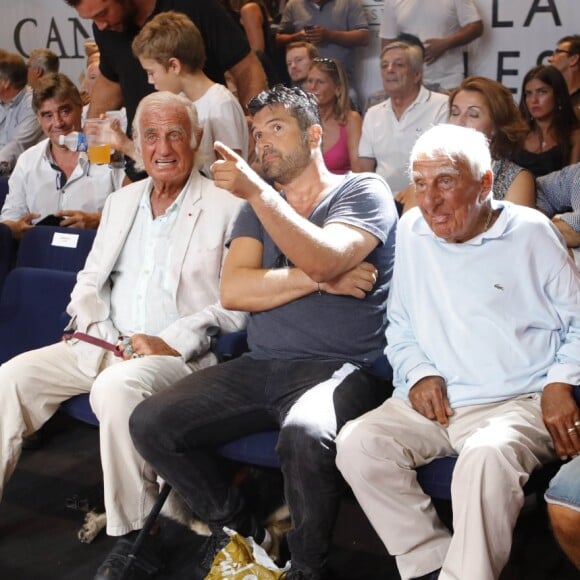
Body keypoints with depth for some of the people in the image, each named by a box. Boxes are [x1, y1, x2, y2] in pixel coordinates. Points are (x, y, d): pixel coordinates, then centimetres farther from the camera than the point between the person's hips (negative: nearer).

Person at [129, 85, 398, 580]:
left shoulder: (364, 191, 2)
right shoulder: (259, 207, 18)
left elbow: (323, 258, -19)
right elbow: (233, 291, 1)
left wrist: (257, 190, -24)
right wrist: (321, 280, -9)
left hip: (340, 368, -5)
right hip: (259, 368, 6)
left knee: (305, 435, -38)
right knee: (149, 425, -11)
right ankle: (238, 528, 10)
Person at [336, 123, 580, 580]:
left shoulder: (530, 232, 2)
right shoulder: (412, 231, 11)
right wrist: (418, 371, 0)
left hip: (520, 403, -4)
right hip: (434, 402, 4)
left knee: (487, 454, -37)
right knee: (357, 443, -23)